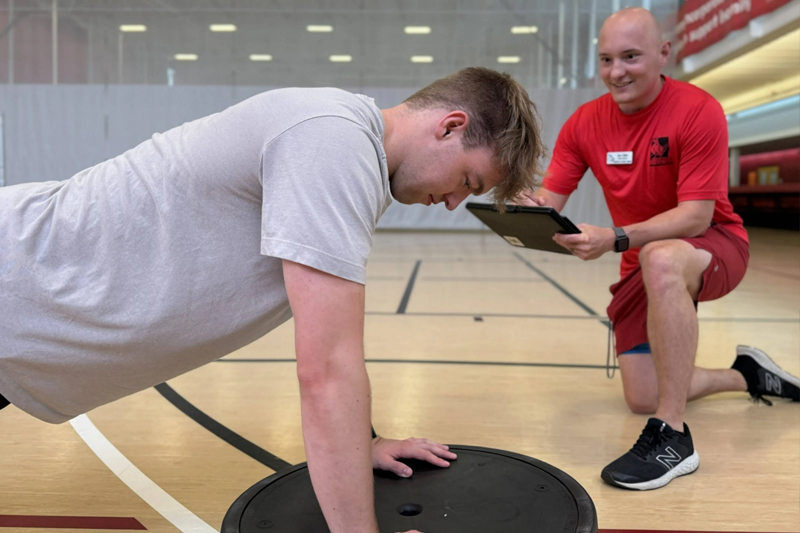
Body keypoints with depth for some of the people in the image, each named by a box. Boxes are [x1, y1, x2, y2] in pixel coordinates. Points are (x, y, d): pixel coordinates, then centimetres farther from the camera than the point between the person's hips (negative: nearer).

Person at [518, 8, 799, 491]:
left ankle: (673, 437, -34)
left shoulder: (698, 110, -19)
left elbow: (697, 215, -25)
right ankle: (746, 375, 29)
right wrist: (529, 209, -33)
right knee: (642, 397, -1)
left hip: (715, 245, -5)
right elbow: (549, 198, -8)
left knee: (660, 258, -42)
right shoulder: (584, 124, -5)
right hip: (643, 264, 6)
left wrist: (615, 240, -41)